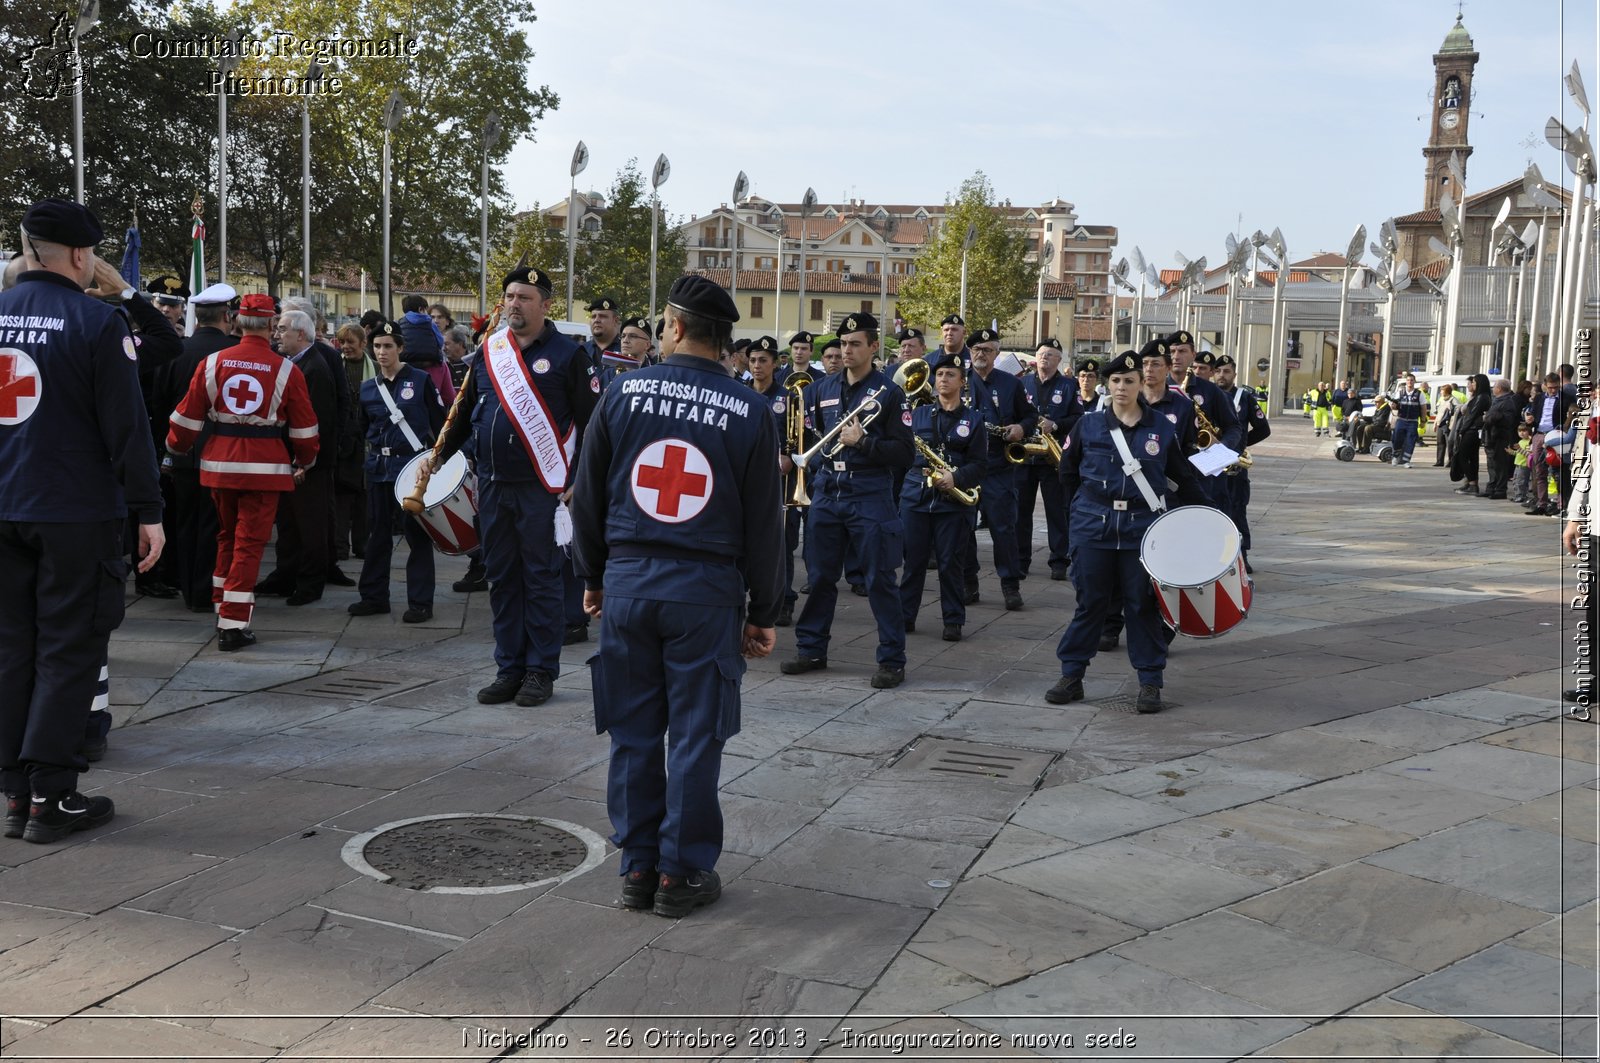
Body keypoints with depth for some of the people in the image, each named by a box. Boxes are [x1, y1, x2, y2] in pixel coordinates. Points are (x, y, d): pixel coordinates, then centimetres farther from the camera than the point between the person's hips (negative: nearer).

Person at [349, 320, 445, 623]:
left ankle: (420, 602, 4)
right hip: (379, 468, 4)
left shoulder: (420, 381, -2)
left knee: (417, 533, -1)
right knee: (378, 533, 9)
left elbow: (440, 424, -2)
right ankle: (374, 596, 19)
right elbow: (362, 430, 18)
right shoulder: (368, 388, 10)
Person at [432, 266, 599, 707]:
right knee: (501, 577, 10)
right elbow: (465, 409, 20)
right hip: (492, 485, 5)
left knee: (541, 578, 3)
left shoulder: (567, 355, -5)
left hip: (541, 488, -5)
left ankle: (541, 671, 12)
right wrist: (442, 455, 12)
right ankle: (509, 668, 20)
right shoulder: (488, 351, 10)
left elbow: (591, 421, -6)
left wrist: (581, 481, -10)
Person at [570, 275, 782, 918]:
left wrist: (593, 577, 17)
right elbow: (763, 523, -1)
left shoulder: (623, 395, -1)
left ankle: (638, 868, 20)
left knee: (633, 731, 11)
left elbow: (587, 498, 4)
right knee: (694, 736, 7)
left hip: (627, 582, 2)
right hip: (707, 590, -1)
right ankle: (681, 875, 14)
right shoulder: (750, 414, -4)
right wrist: (762, 613, 8)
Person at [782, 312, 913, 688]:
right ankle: (811, 649, 23)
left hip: (870, 498, -4)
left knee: (880, 580, -2)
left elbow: (903, 453, -6)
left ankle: (892, 660, 6)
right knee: (820, 576, 11)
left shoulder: (889, 393, -2)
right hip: (826, 496, 5)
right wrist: (817, 469, 4)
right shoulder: (822, 389, 11)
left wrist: (863, 442, -18)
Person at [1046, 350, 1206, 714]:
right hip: (1094, 528, 0)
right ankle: (1071, 676, 13)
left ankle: (1150, 683, 12)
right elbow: (1068, 472, 14)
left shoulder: (1162, 428, 2)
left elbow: (1185, 477, 10)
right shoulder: (1089, 425, 2)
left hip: (1143, 529, 0)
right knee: (1090, 602, 5)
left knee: (1142, 605, 4)